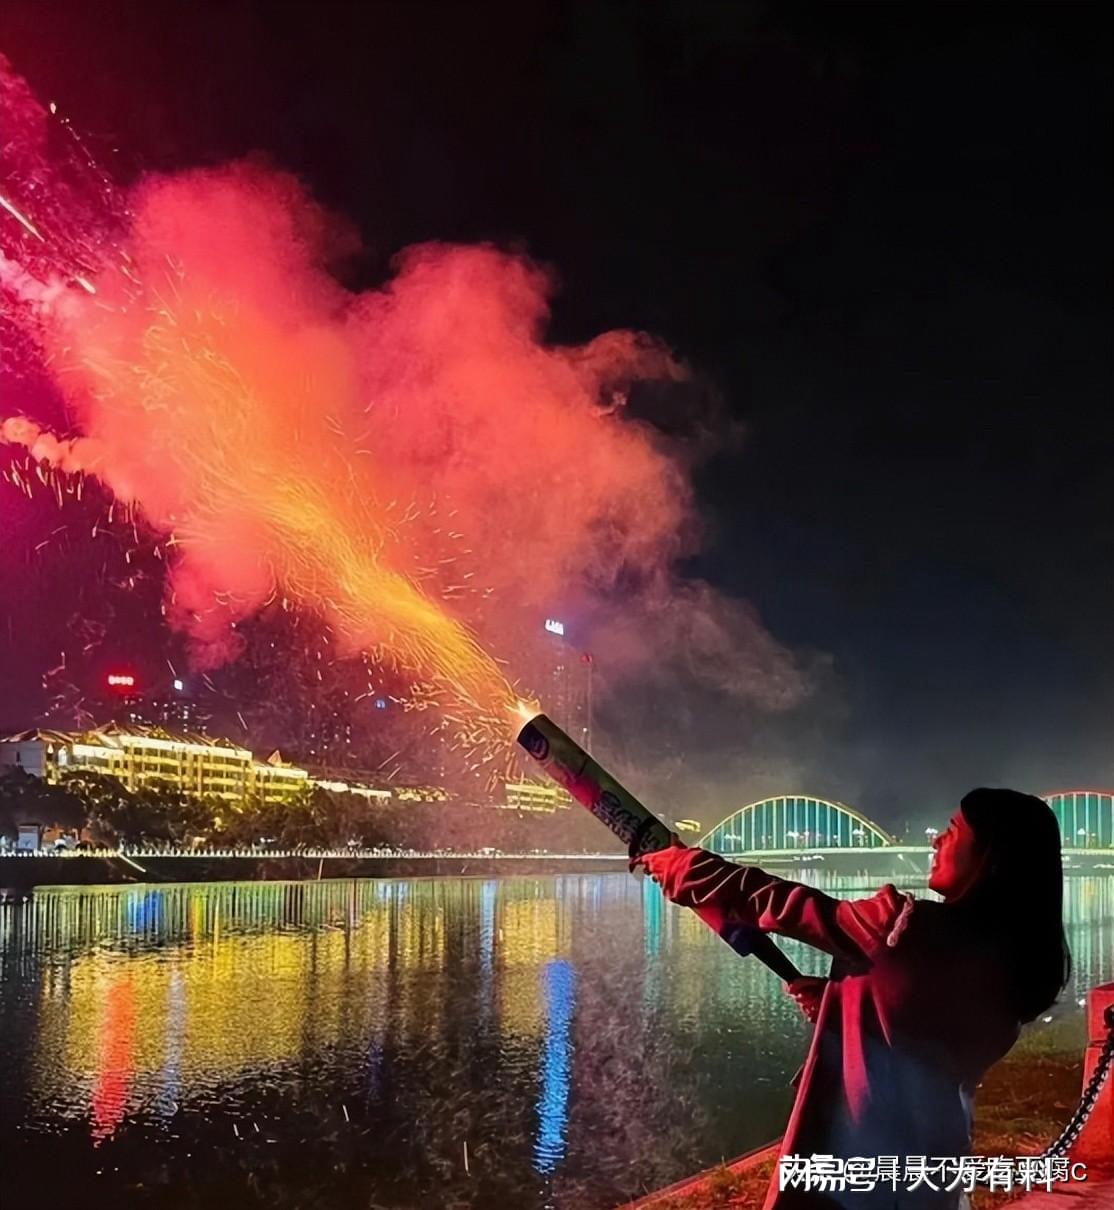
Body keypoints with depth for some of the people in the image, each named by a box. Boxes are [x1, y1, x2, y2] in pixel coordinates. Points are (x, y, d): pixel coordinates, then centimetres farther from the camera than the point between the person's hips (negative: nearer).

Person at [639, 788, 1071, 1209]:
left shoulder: (918, 929, -20)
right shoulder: (1012, 958, 3)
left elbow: (793, 907, -10)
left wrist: (684, 867, 0)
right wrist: (832, 1000, 10)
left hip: (861, 1162, -8)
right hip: (929, 1161, 8)